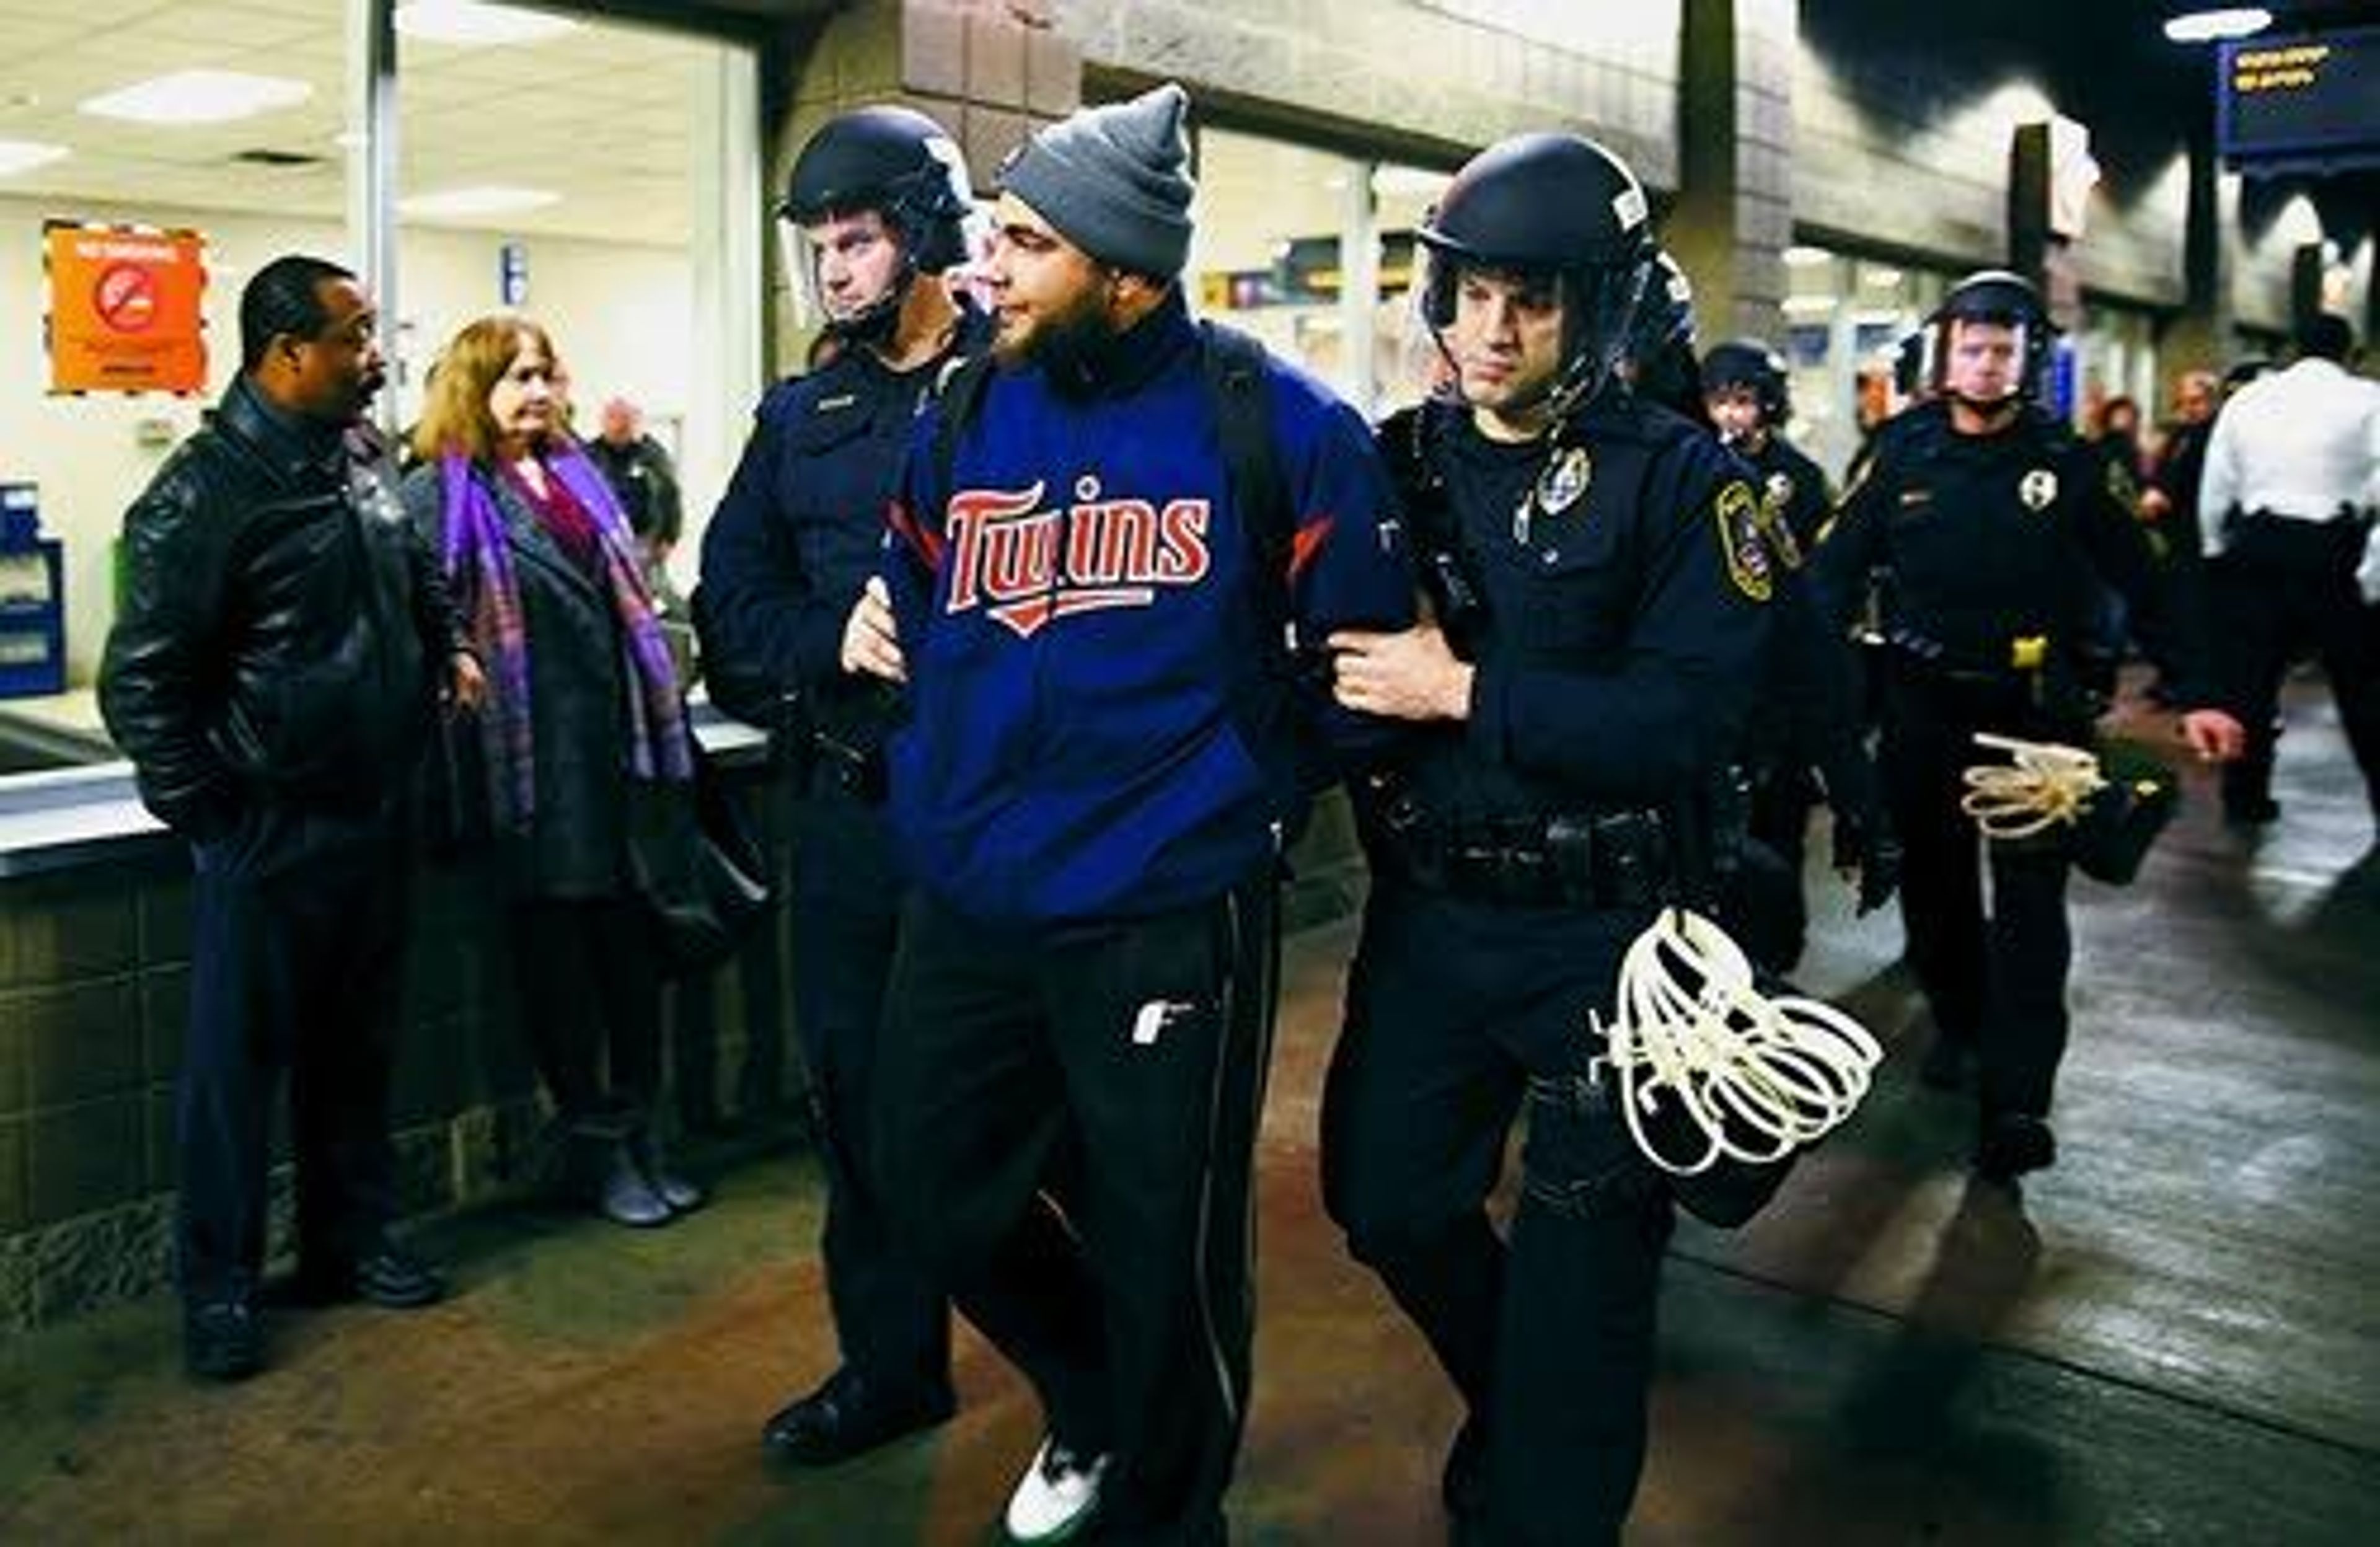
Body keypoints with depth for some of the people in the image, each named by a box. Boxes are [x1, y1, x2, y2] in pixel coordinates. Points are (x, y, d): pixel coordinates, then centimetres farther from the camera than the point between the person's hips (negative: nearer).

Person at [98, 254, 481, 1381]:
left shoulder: (362, 457, 8)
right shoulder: (205, 491, -15)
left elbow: (416, 573, 27)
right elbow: (141, 681, -13)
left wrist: (449, 647, 11)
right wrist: (204, 813, -11)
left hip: (375, 813, 7)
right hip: (268, 828, -7)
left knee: (358, 1045, 16)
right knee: (240, 1062, 5)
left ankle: (350, 1241, 31)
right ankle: (217, 1288, 19)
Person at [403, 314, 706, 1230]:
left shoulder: (577, 475, 17)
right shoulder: (440, 494, -3)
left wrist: (660, 729, 17)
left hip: (616, 741, 6)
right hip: (531, 758, -6)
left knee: (633, 930, 8)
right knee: (556, 941, 3)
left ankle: (639, 1127, 20)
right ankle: (592, 1144, 15)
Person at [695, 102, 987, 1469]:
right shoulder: (802, 417, 11)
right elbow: (732, 600, 7)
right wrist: (842, 645, -11)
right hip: (848, 805, 5)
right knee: (859, 1092, 13)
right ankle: (891, 1367, 31)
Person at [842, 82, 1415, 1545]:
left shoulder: (1277, 426, -9)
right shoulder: (959, 418, 4)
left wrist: (1231, 787, 1)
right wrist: (953, 787, 6)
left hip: (1167, 916, -5)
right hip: (968, 904, 5)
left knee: (1162, 1248, 8)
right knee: (940, 1185, 18)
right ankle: (1092, 1406, 48)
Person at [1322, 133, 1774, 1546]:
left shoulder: (1678, 476, -10)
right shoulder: (1399, 461, 4)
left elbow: (1691, 712, -21)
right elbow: (1325, 652, 7)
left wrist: (1465, 693, -22)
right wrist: (1353, 686, -14)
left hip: (1605, 934, -4)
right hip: (1425, 914, 5)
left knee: (1583, 1252, 7)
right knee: (1387, 1199, 16)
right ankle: (1512, 1401, 45)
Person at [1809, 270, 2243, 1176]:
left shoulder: (2063, 462, -1)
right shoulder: (1903, 454, 0)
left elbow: (2142, 583, 3)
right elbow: (1839, 568, -4)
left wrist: (2193, 694, -2)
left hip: (2032, 704, -1)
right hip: (1924, 701, 2)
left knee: (2030, 897, -6)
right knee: (1931, 877, 13)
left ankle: (2016, 1100, -6)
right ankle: (1957, 1019, 35)